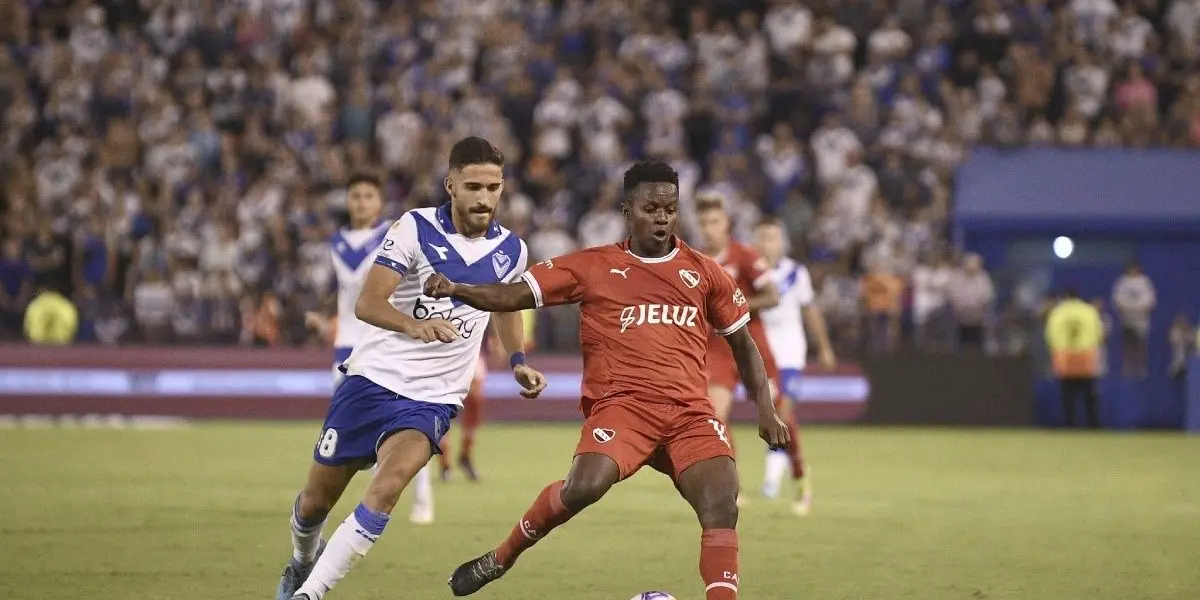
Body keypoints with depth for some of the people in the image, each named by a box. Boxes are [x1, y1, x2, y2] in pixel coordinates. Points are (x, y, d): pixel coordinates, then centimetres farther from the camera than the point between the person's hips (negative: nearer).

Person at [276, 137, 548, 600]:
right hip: (373, 378, -1)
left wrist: (518, 362, 12)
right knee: (315, 501, 10)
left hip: (433, 399, 1)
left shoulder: (511, 251, 2)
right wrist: (414, 324, -40)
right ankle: (303, 559, 47)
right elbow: (367, 303, -21)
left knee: (390, 482, -28)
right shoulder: (415, 229, -12)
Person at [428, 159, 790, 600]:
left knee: (721, 504, -20)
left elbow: (742, 341, 24)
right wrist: (454, 290, -13)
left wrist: (765, 408, 15)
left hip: (690, 411, 3)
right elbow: (514, 296, 4)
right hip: (622, 403, -3)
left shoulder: (703, 272, 15)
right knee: (585, 486, -27)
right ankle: (500, 559, -4)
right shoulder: (593, 266, 8)